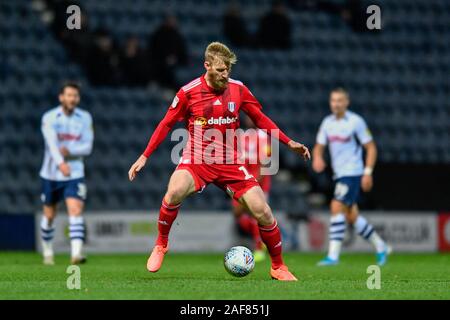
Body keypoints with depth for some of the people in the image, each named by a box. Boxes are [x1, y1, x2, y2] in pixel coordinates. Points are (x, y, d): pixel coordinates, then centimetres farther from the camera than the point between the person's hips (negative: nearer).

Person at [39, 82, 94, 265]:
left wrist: (69, 151, -25)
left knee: (76, 210, -18)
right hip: (51, 174, 0)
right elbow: (52, 142, -28)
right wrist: (60, 163, -46)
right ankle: (48, 252, 32)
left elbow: (87, 147, -5)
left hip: (74, 174, 0)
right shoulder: (49, 118, -11)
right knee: (49, 215, 12)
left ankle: (76, 253, -28)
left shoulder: (85, 118, -1)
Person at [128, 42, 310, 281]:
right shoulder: (188, 92, -6)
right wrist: (144, 157, 1)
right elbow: (166, 124, 4)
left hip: (230, 163, 2)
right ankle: (161, 245, -8)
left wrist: (289, 142, 5)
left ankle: (278, 267, 12)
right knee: (174, 192, -33)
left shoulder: (238, 89, -1)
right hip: (196, 159, -2)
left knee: (263, 212, -9)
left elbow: (260, 119, 12)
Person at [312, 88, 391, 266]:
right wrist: (317, 158, -11)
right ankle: (381, 247, 26)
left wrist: (368, 172, -13)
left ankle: (333, 256, -20)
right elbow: (319, 147, 12)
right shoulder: (327, 123, 9)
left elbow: (371, 148, -6)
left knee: (336, 208, -19)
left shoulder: (356, 122, -8)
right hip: (339, 175, 7)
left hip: (352, 173, -7)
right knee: (351, 216, 10)